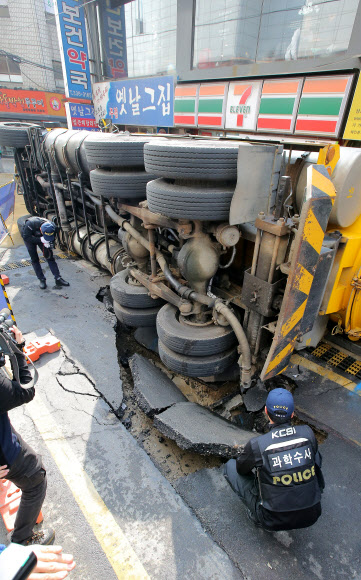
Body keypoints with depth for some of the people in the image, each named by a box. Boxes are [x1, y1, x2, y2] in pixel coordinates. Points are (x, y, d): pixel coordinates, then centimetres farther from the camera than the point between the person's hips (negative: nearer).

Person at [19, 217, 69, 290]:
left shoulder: (53, 227, -30)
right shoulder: (30, 224, -41)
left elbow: (52, 239, -12)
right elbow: (26, 237, -31)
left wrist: (48, 243, -35)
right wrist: (40, 240, -43)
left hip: (41, 237, 2)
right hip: (29, 237, -2)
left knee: (50, 257, -5)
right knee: (34, 259, -6)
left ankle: (58, 279, -3)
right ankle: (42, 280, 3)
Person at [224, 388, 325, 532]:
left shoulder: (256, 445, -23)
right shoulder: (308, 433, -13)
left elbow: (241, 468, -1)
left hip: (273, 521, -3)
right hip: (310, 516, 4)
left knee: (231, 466, 10)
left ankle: (257, 513, 13)